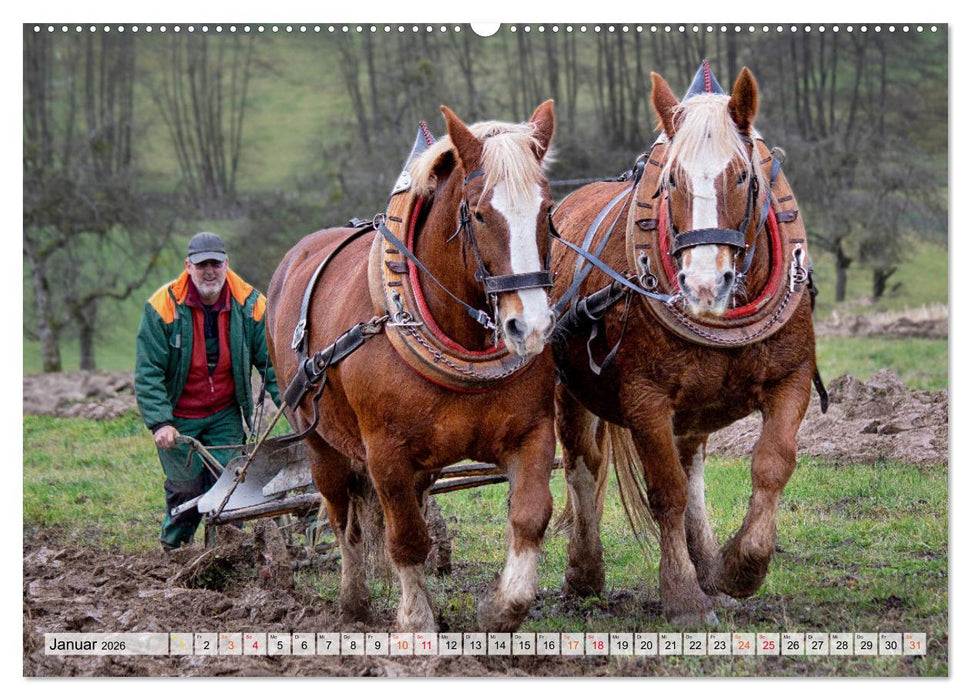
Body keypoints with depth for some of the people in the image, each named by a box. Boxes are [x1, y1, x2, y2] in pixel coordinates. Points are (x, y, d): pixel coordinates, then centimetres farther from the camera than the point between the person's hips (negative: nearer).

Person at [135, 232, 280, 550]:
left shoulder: (250, 305, -8)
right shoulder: (164, 306, -16)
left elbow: (271, 362, -1)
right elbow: (148, 372, -14)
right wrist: (160, 422, -23)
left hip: (226, 415, 2)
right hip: (178, 417, -2)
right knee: (186, 488, 0)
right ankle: (172, 548, 27)